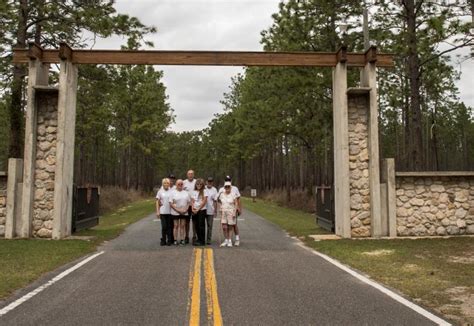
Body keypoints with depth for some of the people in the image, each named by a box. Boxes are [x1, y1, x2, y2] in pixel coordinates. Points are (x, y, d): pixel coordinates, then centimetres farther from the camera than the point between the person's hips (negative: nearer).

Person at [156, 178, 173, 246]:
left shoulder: (172, 191, 3)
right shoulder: (160, 191, 4)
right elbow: (157, 202, 6)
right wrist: (157, 211, 0)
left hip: (170, 212, 0)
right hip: (163, 212, 0)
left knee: (170, 226, 4)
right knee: (164, 226, -1)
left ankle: (170, 240, 13)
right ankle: (163, 240, 10)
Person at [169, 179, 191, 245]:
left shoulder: (186, 193, 10)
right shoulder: (173, 193, 0)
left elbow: (189, 202, 10)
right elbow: (171, 203, -6)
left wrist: (186, 209, -7)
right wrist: (178, 210, -14)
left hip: (184, 212, 3)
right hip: (175, 212, -2)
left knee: (182, 226, 4)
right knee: (176, 226, 1)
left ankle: (182, 239, 9)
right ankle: (175, 240, 6)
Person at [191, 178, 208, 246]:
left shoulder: (204, 192, -1)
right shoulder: (194, 192, 13)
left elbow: (204, 202, -8)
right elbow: (192, 201, 9)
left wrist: (198, 209, -12)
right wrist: (193, 208, -9)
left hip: (201, 210, -4)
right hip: (194, 211, 5)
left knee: (201, 225, -6)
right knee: (196, 225, 6)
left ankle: (202, 241, -1)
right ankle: (199, 239, 16)